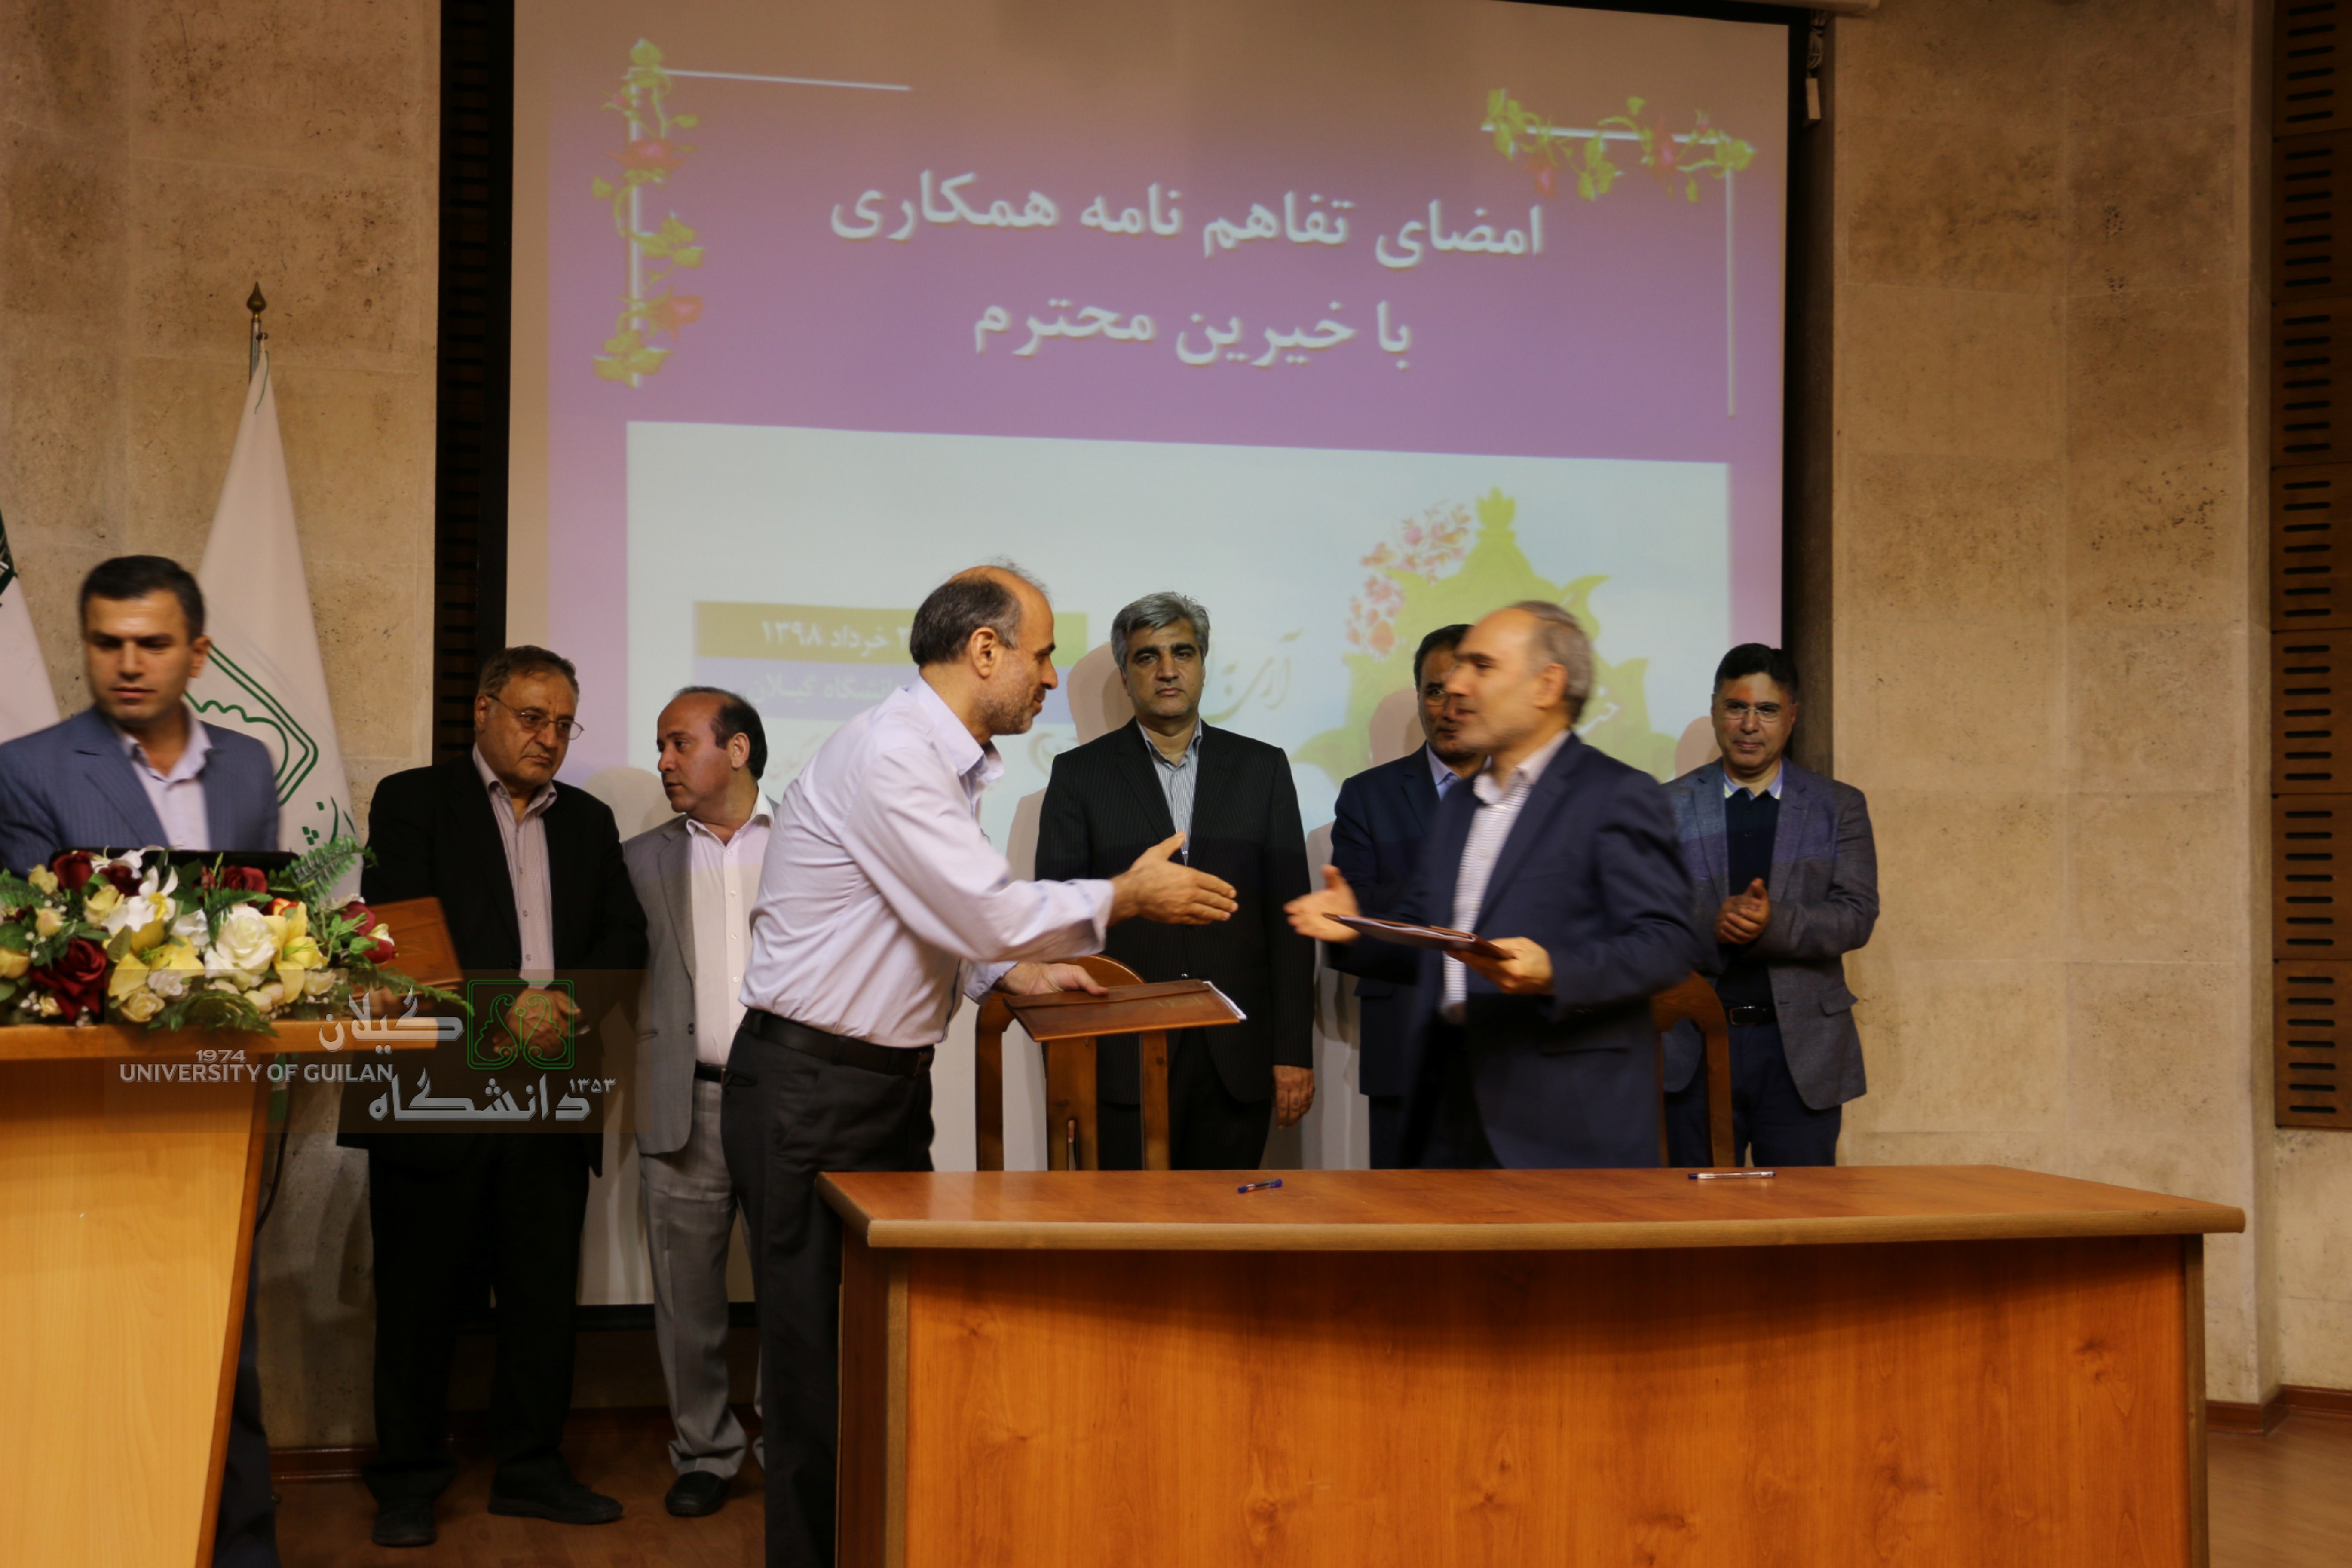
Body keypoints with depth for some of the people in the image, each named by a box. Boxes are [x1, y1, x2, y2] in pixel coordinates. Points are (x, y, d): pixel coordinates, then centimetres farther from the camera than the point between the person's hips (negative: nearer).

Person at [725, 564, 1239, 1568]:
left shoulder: (941, 762, 12)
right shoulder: (887, 754, -20)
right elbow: (995, 913, -22)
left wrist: (1016, 972, 2)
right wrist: (1129, 896, -9)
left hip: (890, 1087, 9)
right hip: (809, 1095, -9)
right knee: (825, 1359, -1)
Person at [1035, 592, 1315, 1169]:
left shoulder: (1262, 769, 10)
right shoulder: (1081, 774, 6)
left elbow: (1288, 915, 6)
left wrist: (1294, 1053, 0)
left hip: (1238, 1057, 1)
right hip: (1121, 1056, -1)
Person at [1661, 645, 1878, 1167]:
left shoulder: (1840, 807, 9)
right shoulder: (1670, 807, 7)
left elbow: (1857, 917, -3)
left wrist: (1773, 924, -21)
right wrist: (1712, 924, -21)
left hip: (1801, 1050, 0)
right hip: (1694, 1046, 0)